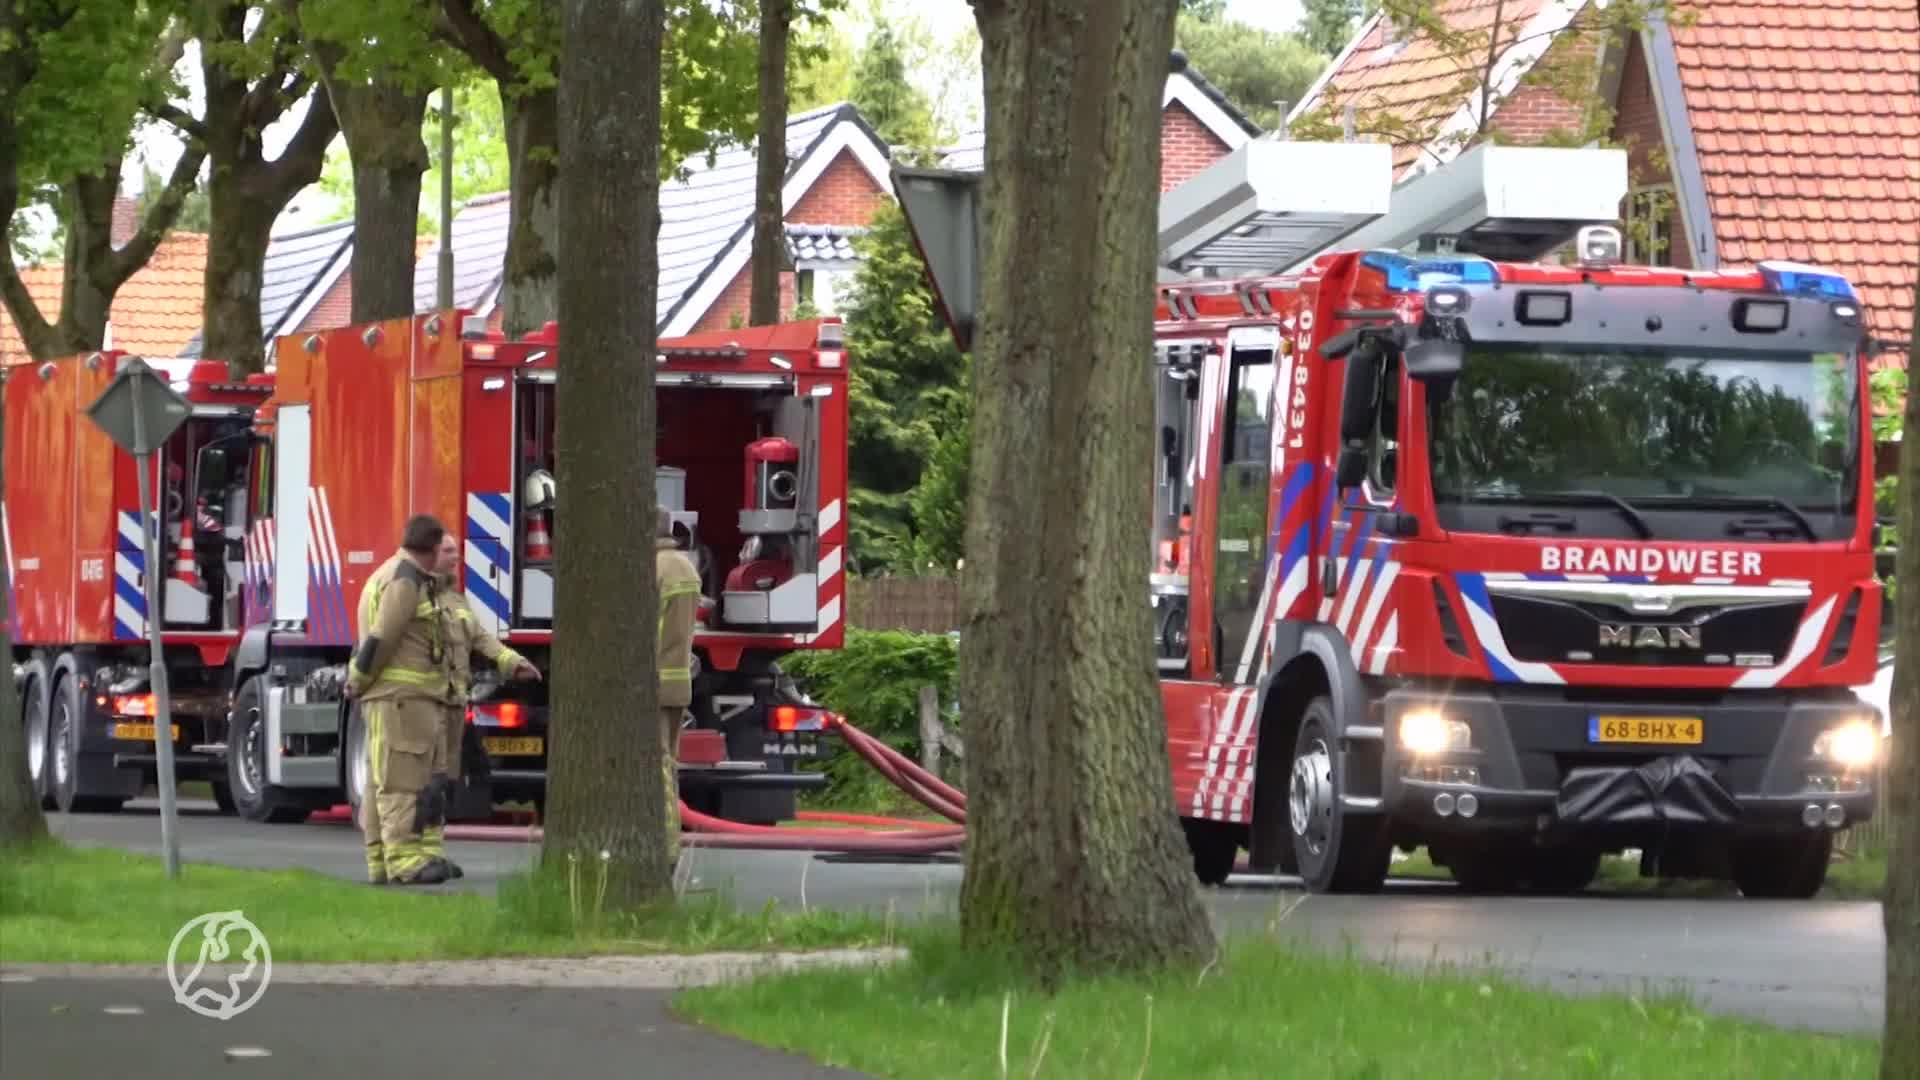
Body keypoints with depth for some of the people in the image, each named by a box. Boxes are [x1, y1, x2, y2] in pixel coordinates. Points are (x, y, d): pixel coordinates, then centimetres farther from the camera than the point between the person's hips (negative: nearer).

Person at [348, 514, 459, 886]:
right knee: (402, 777, -11)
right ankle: (405, 858, -14)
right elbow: (381, 638, -18)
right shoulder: (406, 580, -13)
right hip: (400, 694, -10)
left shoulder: (390, 574, 20)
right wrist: (358, 683, -8)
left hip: (407, 699, 10)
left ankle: (380, 858, 14)